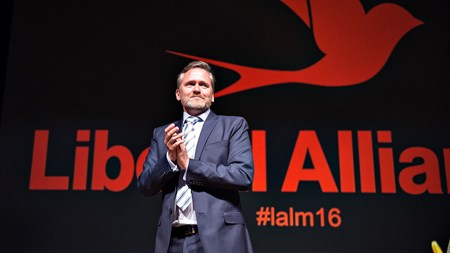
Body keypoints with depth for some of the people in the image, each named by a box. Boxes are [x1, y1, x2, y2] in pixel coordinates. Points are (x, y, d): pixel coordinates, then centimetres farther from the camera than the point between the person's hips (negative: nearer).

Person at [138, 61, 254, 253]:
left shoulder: (233, 126, 3)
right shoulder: (162, 134, 12)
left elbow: (244, 176, -9)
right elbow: (145, 186, 9)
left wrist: (188, 165, -10)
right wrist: (169, 158, -8)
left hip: (218, 237, -2)